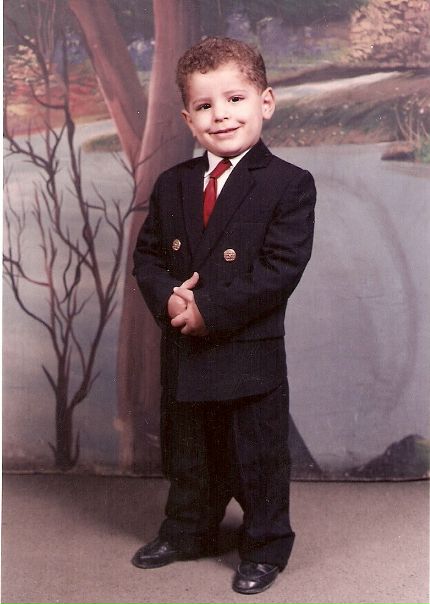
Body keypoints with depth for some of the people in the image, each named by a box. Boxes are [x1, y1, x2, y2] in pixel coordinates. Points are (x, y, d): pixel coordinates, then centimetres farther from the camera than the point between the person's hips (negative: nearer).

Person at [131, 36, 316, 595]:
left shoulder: (289, 185, -11)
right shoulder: (172, 186, 6)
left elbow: (281, 269, -19)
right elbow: (148, 254, 8)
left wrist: (210, 310, -22)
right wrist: (167, 298, -14)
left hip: (250, 356, -5)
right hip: (184, 355, 5)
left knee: (258, 459, 9)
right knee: (188, 457, 22)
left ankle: (266, 547, 30)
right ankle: (188, 533, 43)